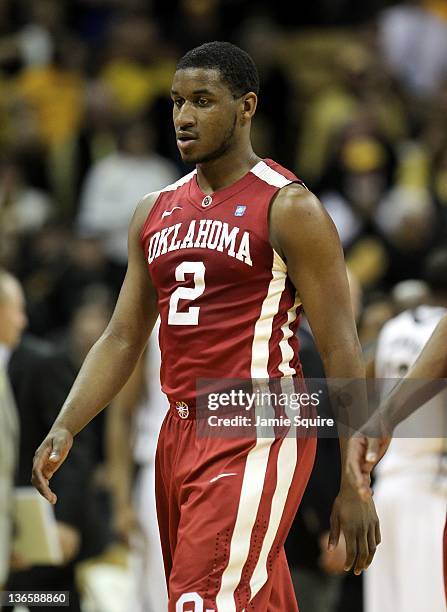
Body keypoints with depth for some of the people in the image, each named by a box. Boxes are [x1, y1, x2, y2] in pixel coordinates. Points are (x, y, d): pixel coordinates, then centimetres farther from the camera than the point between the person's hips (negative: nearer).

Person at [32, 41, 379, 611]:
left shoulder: (288, 208, -7)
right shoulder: (155, 211, 14)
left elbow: (339, 349, -8)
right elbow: (122, 339, 15)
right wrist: (64, 429, -1)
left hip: (257, 439, -7)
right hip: (180, 432, 7)